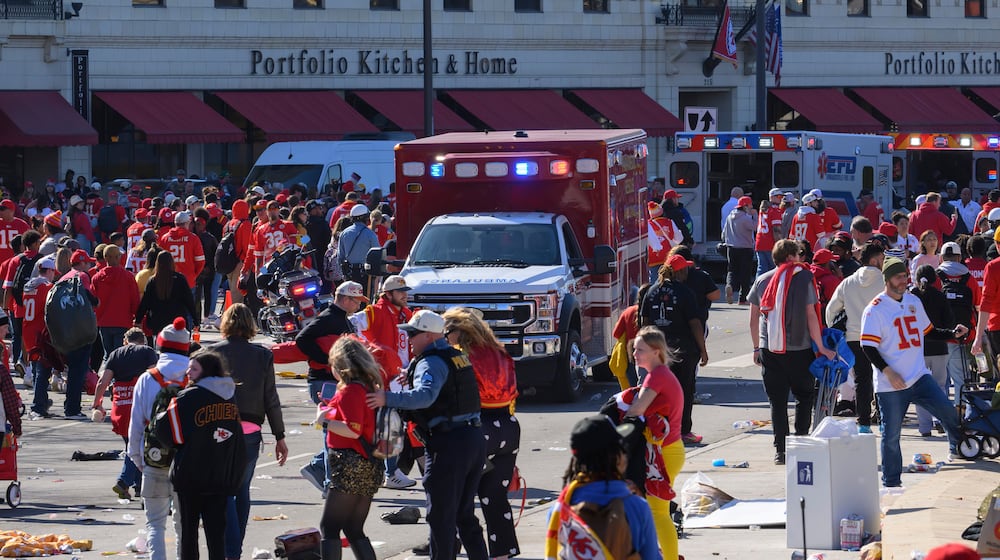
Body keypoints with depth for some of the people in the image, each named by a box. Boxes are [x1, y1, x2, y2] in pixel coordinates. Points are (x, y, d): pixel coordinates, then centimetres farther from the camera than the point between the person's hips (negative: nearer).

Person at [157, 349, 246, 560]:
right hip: (223, 477, 4)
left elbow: (166, 432, -13)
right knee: (216, 529, 6)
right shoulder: (231, 397, 4)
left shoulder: (188, 398, -14)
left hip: (191, 475, -4)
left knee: (188, 528, 6)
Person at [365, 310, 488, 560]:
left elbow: (425, 395, -30)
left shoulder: (431, 363, -13)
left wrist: (387, 399, -34)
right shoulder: (458, 357, 16)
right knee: (465, 514, 18)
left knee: (441, 516, -2)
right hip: (474, 437, 9)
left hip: (448, 444, -9)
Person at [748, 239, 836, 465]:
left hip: (769, 350, 3)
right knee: (804, 396, 12)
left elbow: (754, 319, 9)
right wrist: (821, 348, 0)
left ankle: (780, 450, 3)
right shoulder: (803, 278, -3)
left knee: (777, 401, 6)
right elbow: (811, 316, -6)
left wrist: (757, 348, 20)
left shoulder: (762, 281, 7)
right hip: (799, 349, -3)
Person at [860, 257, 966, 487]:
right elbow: (869, 347, -12)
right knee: (891, 435, -1)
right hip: (890, 386, -5)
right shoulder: (876, 309, -8)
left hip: (919, 377, 5)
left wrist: (953, 333, 9)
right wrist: (888, 372, -20)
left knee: (947, 410, -11)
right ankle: (891, 483, 10)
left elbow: (928, 331, 25)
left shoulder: (914, 302, 13)